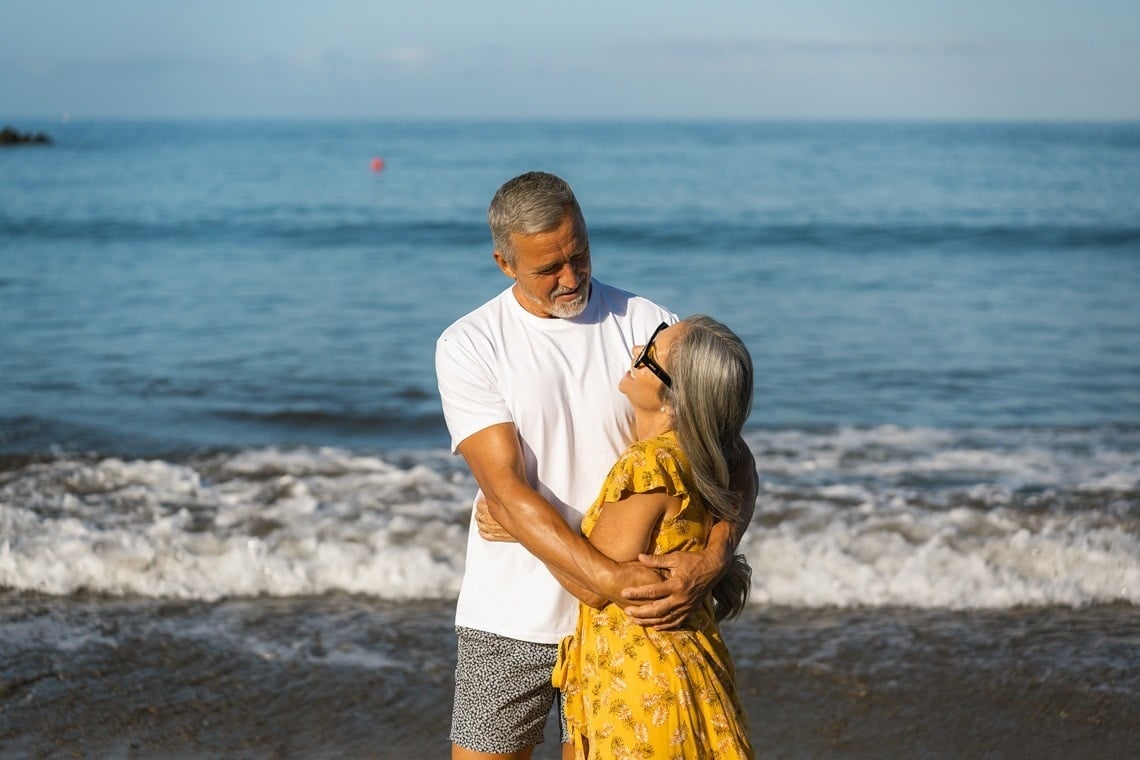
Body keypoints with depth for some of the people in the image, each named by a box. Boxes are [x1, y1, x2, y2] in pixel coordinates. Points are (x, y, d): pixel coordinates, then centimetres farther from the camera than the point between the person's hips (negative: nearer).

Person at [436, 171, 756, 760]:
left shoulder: (645, 325, -2)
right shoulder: (468, 346, -5)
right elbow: (506, 490, -15)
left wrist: (714, 557, -24)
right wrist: (611, 578, -27)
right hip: (512, 619, -1)